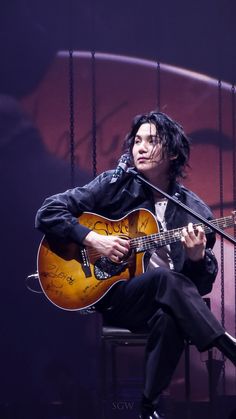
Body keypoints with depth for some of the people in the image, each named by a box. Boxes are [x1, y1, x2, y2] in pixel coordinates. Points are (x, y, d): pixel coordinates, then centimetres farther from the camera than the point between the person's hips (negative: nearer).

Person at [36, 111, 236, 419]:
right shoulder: (114, 185, 2)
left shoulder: (195, 211, 5)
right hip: (109, 293, -1)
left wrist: (197, 258, -17)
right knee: (164, 278, -34)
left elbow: (203, 286, 5)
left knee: (170, 318, -37)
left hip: (166, 304, 1)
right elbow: (48, 213, -2)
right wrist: (94, 240, -13)